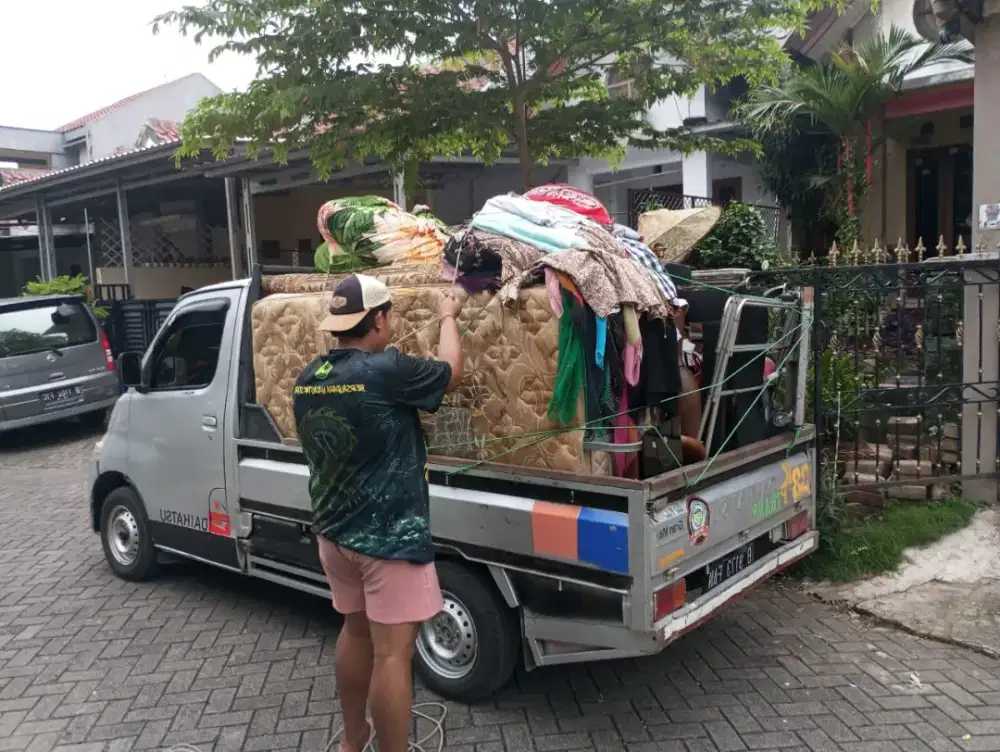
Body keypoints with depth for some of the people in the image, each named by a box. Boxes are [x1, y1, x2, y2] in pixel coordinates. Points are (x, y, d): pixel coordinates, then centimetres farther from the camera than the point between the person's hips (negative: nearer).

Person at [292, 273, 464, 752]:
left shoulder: (307, 379, 1)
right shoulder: (387, 371, -21)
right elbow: (450, 373, -4)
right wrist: (448, 319, 13)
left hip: (334, 532, 8)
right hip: (388, 537, -8)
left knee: (355, 631, 23)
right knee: (393, 652, 1)